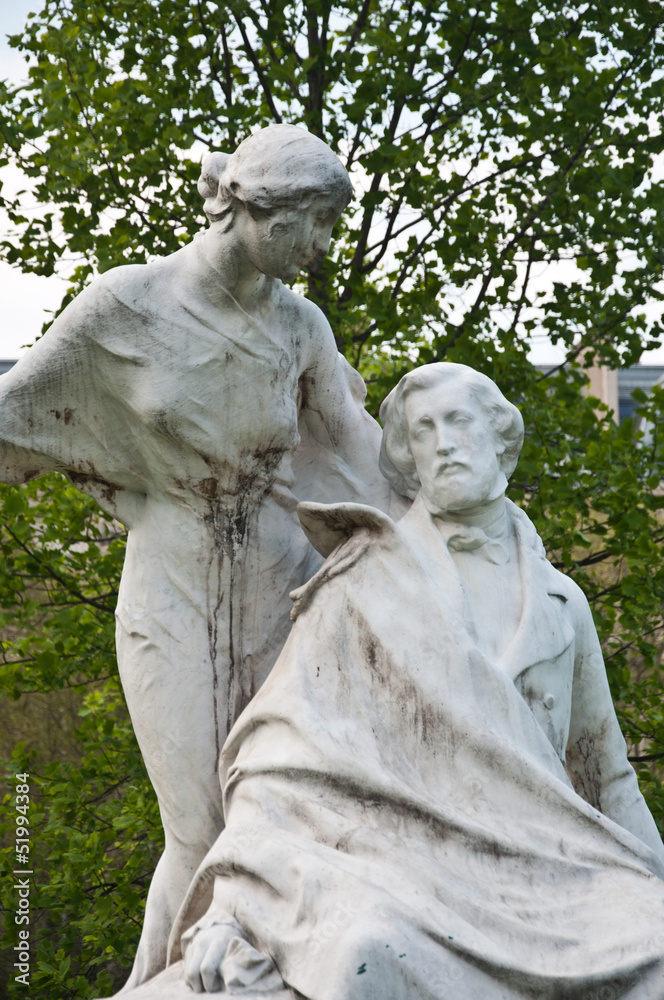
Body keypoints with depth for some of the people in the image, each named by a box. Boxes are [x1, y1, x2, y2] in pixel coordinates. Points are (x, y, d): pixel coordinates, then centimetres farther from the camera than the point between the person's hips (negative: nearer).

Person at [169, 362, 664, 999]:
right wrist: (229, 901, -19)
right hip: (402, 863, -3)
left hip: (536, 865, 3)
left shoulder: (559, 603, 16)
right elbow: (287, 745, -4)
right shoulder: (369, 582, 5)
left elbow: (601, 771, 23)